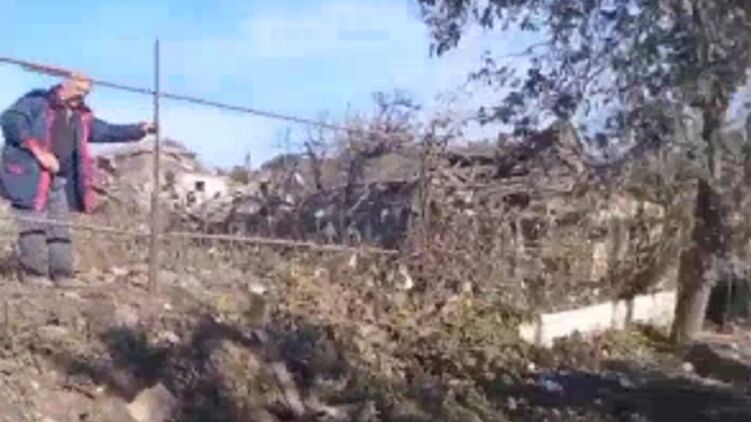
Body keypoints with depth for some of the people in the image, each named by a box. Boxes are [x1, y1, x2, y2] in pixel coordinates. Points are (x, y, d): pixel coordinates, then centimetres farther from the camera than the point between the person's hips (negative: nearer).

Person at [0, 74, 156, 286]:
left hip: (59, 181, 8)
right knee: (34, 225, -8)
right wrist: (38, 151, -21)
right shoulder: (37, 101, -3)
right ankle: (33, 273, -1)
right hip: (30, 175, -7)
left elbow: (108, 131, 19)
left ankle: (62, 274, 15)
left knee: (60, 227, 9)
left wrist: (140, 129, 7)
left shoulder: (82, 118, 18)